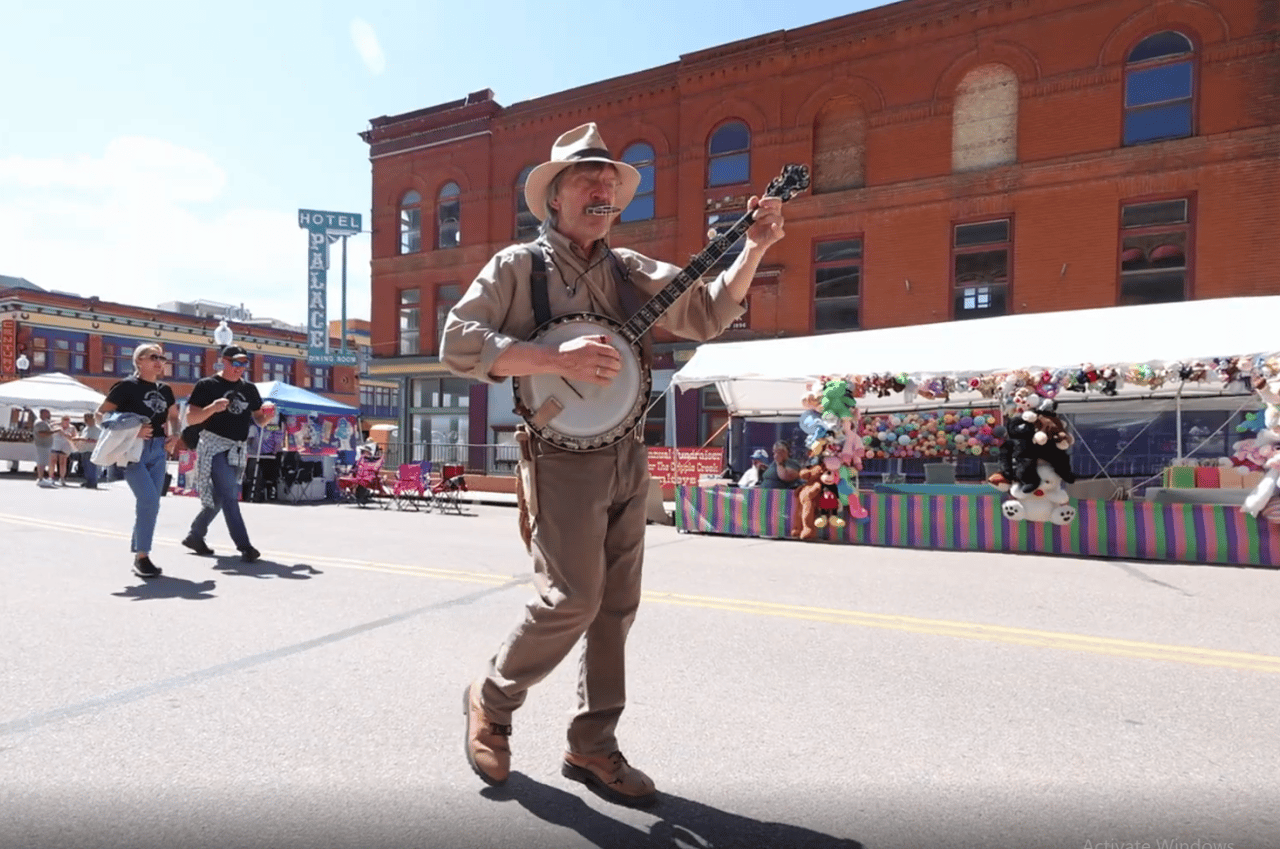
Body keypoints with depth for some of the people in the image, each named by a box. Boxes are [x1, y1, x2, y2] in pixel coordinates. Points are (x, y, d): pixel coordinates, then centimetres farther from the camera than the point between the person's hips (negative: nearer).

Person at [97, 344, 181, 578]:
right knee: (148, 500, -16)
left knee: (150, 503, 8)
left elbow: (173, 415, 26)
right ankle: (142, 557, -5)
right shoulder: (128, 386, -6)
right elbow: (101, 414, -8)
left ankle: (138, 553, 20)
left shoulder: (165, 390, 11)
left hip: (158, 450, 6)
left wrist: (174, 435, 8)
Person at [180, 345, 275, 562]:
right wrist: (212, 408, -24)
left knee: (218, 497, 12)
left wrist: (268, 416, -7)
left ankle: (194, 536, 30)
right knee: (229, 496, -13)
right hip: (214, 446, -6)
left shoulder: (249, 389, 12)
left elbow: (258, 420, 16)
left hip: (237, 450, 6)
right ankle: (244, 546, -15)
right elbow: (190, 418, -6)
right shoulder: (206, 385, -3)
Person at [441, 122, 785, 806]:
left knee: (616, 604, 8)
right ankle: (491, 700, 20)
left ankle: (592, 745, 25)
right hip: (563, 455, -5)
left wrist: (753, 248, -6)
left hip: (628, 457, 6)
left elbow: (706, 313, 8)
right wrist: (556, 358, -19)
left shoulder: (629, 269, 15)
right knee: (573, 597, -9)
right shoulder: (519, 265, 1)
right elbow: (457, 344, -8)